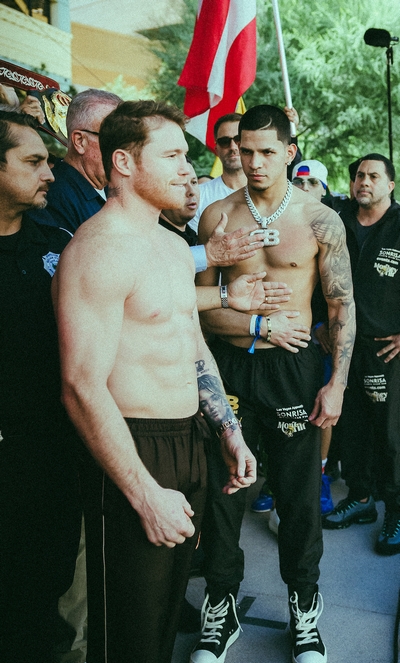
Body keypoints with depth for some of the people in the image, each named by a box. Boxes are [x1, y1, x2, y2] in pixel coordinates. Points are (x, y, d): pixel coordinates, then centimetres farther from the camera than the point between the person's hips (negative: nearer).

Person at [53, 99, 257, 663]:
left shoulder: (175, 245, 12)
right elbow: (83, 388, -23)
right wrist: (147, 496, -20)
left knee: (172, 600, 23)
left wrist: (231, 434, 13)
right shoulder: (99, 249, -18)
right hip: (136, 453, -8)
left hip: (189, 443, 9)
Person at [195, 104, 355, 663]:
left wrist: (337, 383, -5)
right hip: (229, 365, 1)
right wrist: (261, 326, -11)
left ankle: (304, 606, 32)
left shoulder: (320, 220, -2)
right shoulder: (217, 215, 1)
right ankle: (221, 606, 31)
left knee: (300, 494, 8)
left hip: (294, 367, -1)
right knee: (221, 489, 9)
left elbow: (343, 305, 1)